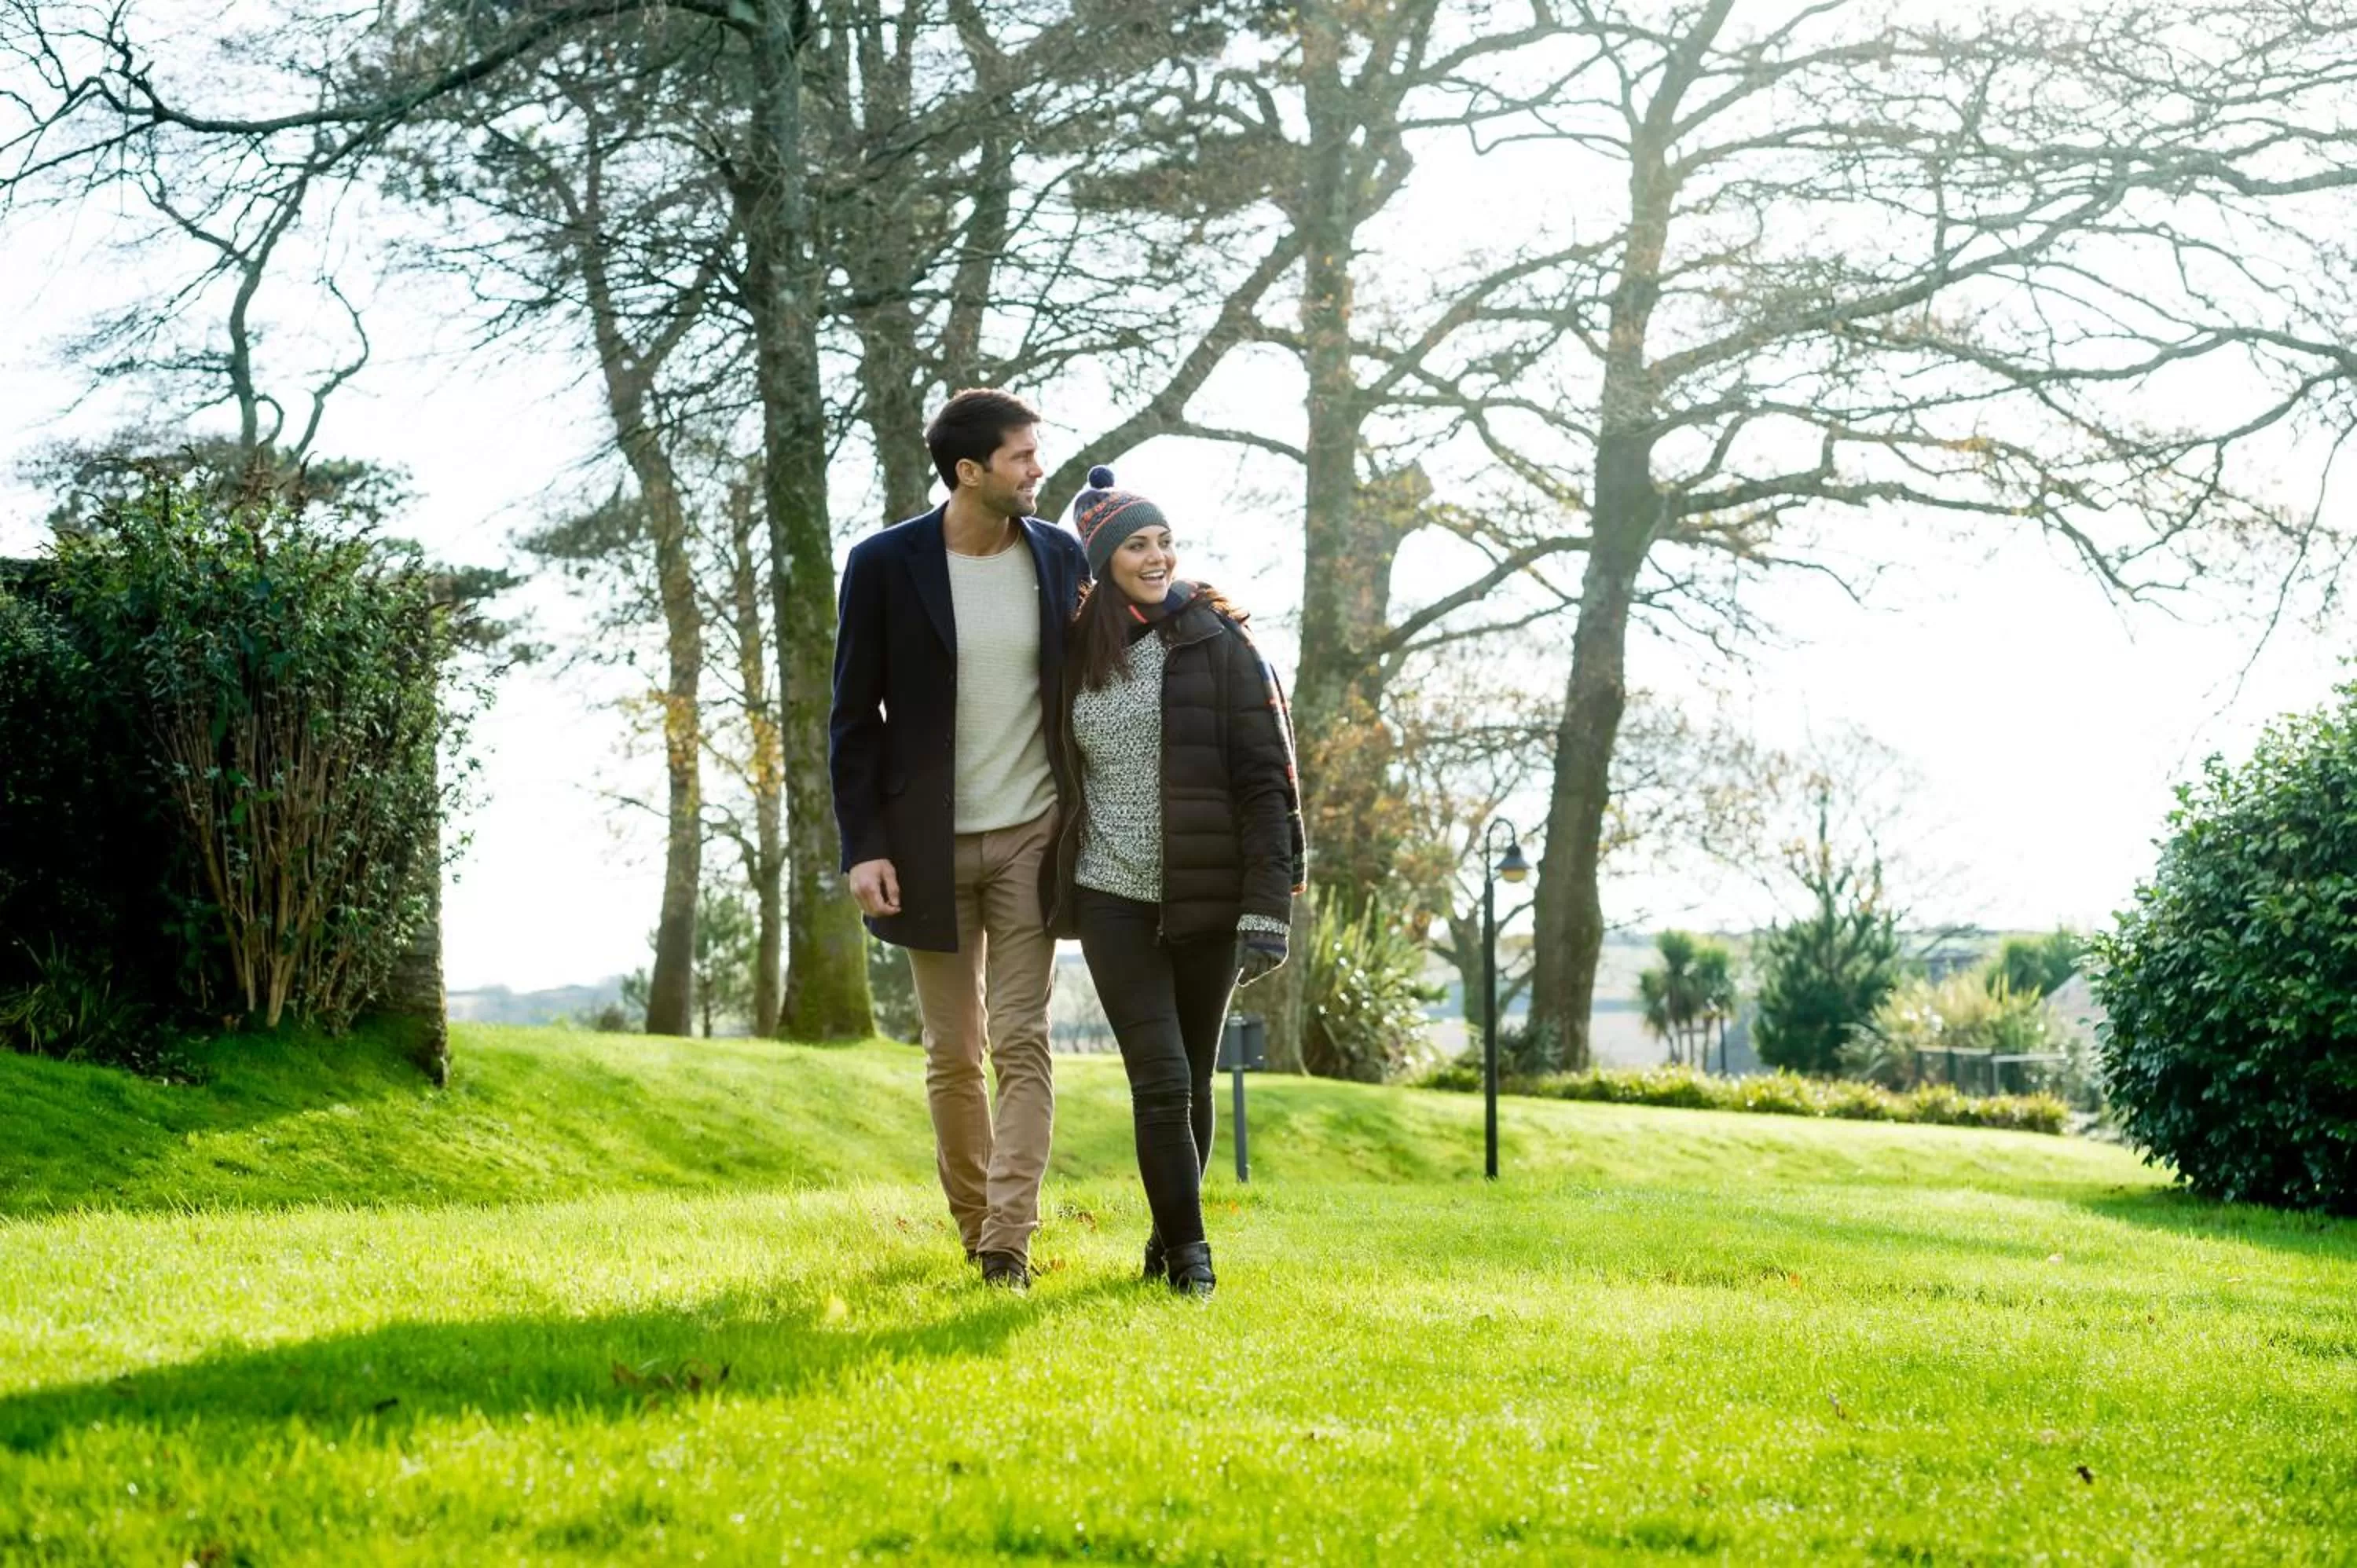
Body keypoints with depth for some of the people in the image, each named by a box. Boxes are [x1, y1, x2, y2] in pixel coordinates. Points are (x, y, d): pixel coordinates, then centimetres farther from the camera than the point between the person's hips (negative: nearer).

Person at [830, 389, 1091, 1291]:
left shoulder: (1059, 557, 2)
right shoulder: (886, 564, -6)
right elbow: (853, 715, -3)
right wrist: (863, 846, -9)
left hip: (1032, 835, 1)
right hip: (930, 844, -1)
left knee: (1022, 1042, -6)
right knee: (953, 1053, 7)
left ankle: (1008, 1242, -7)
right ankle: (972, 1224, 22)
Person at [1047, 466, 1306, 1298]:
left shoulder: (1218, 642, -4)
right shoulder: (1076, 653, 5)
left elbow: (1267, 779, -7)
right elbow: (1056, 773, 17)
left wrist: (1268, 907, -14)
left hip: (1205, 898, -1)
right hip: (1113, 896, 1)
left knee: (1193, 1083, 8)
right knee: (1160, 1079, -9)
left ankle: (1172, 1236, 26)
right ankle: (1187, 1246, 1)